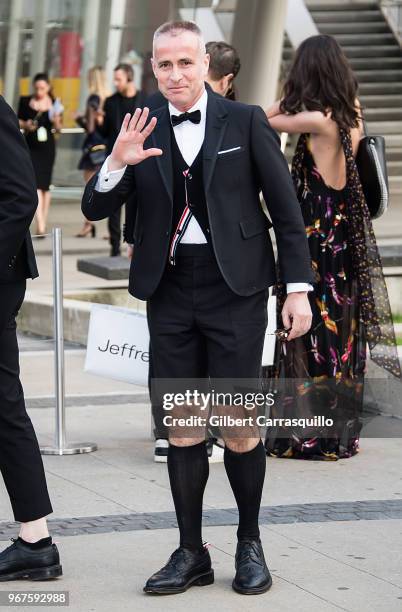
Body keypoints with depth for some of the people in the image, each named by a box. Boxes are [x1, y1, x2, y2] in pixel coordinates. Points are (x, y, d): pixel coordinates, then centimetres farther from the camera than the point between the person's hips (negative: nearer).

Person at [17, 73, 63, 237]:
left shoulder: (54, 103, 1)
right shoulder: (25, 101, 1)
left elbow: (58, 128, 5)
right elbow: (18, 120, 10)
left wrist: (56, 122, -16)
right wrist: (25, 125, -11)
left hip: (47, 146, 1)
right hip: (30, 146, -1)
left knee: (45, 185, 9)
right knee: (36, 184, -12)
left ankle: (43, 223, 22)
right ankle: (40, 225, -20)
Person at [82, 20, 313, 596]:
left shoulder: (245, 122, 0)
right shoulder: (143, 130, 7)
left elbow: (286, 209, 1)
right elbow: (94, 209, 6)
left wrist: (298, 288, -3)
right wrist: (117, 163, -13)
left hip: (234, 288, -3)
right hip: (171, 290, 3)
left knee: (239, 424, -3)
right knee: (182, 424, 4)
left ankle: (250, 543, 14)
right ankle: (191, 553, 13)